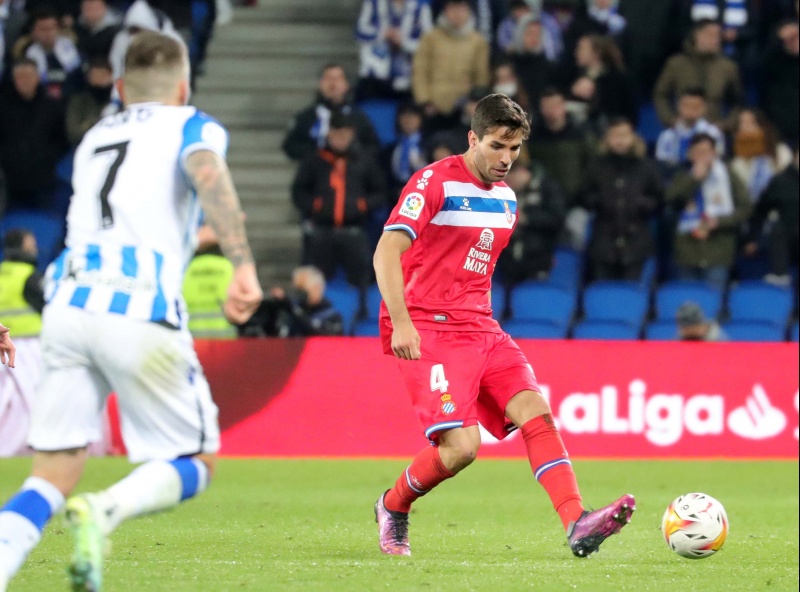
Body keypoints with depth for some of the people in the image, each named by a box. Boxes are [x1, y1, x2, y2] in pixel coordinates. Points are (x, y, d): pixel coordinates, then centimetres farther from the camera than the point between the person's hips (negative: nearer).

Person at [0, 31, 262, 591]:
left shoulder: (95, 137, 28)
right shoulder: (191, 125, 11)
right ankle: (102, 512, -21)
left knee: (52, 477, 6)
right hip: (140, 310, -5)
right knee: (194, 463, 8)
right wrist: (244, 265, -22)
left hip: (68, 304, 5)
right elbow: (208, 173, -12)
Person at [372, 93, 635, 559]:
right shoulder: (436, 182, -10)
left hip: (480, 328, 7)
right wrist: (401, 323, -28)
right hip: (428, 330, -7)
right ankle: (393, 508, 10)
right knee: (461, 446, -17)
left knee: (536, 410, -13)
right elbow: (387, 253, -18)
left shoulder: (506, 197, 15)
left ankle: (577, 524, -23)